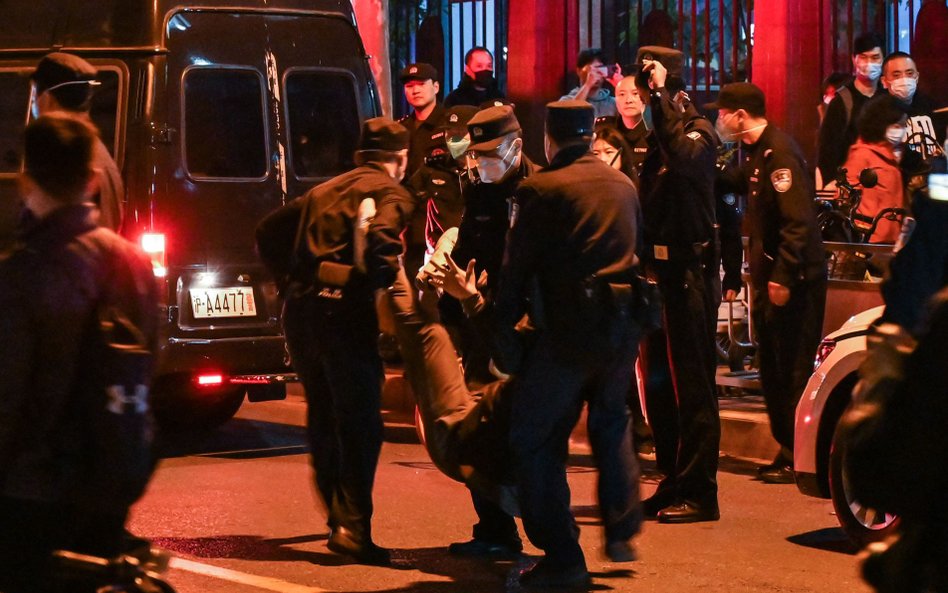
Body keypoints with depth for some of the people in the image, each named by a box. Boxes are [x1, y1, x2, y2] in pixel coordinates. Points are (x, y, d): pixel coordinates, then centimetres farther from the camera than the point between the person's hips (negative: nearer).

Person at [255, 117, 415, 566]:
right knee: (359, 423, -7)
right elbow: (379, 240, -19)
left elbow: (269, 232, 26)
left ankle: (339, 518, 30)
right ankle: (353, 527, -16)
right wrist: (382, 292, -9)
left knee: (323, 419, 19)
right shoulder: (391, 194, 2)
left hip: (299, 310, 7)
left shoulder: (324, 191, 24)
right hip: (343, 312, -7)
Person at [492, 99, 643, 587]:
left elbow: (517, 269, -7)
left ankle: (561, 557, 0)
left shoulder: (542, 190, -8)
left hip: (568, 327, -6)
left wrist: (502, 332, 0)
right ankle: (621, 531, 27)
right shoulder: (624, 185, 11)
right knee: (611, 421, 29)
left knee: (535, 438, 3)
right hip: (623, 323, 6)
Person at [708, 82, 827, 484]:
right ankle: (787, 452, 19)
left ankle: (799, 458, -1)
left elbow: (798, 222, -22)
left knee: (793, 370, -6)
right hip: (771, 275, 10)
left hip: (793, 280, -10)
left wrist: (783, 277, -24)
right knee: (773, 369, 12)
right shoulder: (754, 153, 14)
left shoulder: (780, 153, -16)